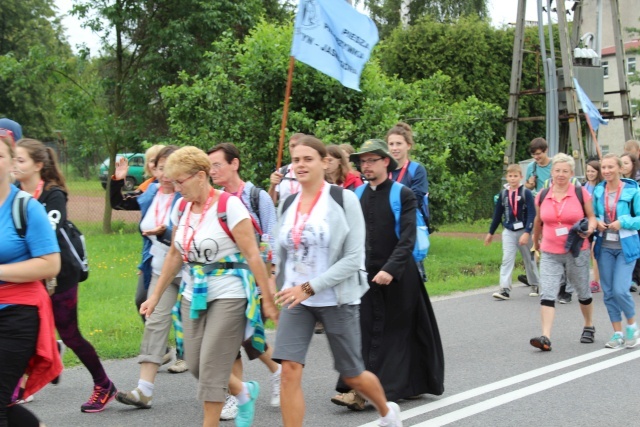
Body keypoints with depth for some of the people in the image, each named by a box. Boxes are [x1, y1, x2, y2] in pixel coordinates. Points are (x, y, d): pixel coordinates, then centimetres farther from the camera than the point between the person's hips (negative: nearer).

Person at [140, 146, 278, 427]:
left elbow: (252, 255, -14)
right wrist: (156, 295, 17)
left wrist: (267, 299, -15)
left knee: (211, 367, -7)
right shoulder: (181, 207, 6)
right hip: (192, 296, 7)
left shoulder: (229, 205, -14)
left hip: (228, 295, -7)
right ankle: (245, 392, 32)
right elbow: (175, 255, 16)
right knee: (195, 364, 7)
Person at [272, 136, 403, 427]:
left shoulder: (344, 199, -10)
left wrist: (310, 287, -19)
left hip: (336, 299, -4)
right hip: (296, 298, 4)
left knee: (352, 375, 10)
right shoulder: (287, 204, 5)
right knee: (289, 371, -12)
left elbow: (354, 258, -15)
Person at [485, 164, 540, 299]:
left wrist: (527, 232, -21)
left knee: (529, 260, 12)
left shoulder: (526, 193, -9)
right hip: (508, 231, 3)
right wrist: (491, 233, 15)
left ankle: (535, 285, 29)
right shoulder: (503, 194, 3)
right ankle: (504, 289, -14)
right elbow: (497, 214, 11)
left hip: (524, 231, -3)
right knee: (507, 260, -8)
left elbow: (532, 214, -13)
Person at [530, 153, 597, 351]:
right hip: (550, 254, 1)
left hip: (577, 252, -1)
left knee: (583, 293, 15)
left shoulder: (581, 193, -5)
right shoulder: (542, 196, 2)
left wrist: (589, 229, -17)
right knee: (547, 294, -12)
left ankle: (589, 327, 39)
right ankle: (546, 338, -18)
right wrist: (535, 241, 30)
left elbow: (591, 217, 4)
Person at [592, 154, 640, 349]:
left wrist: (623, 222, -19)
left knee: (620, 290, -13)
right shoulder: (598, 191, 5)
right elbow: (593, 215, 16)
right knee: (608, 292, 5)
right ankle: (617, 334, 17)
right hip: (604, 247, 4)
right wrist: (596, 223, -5)